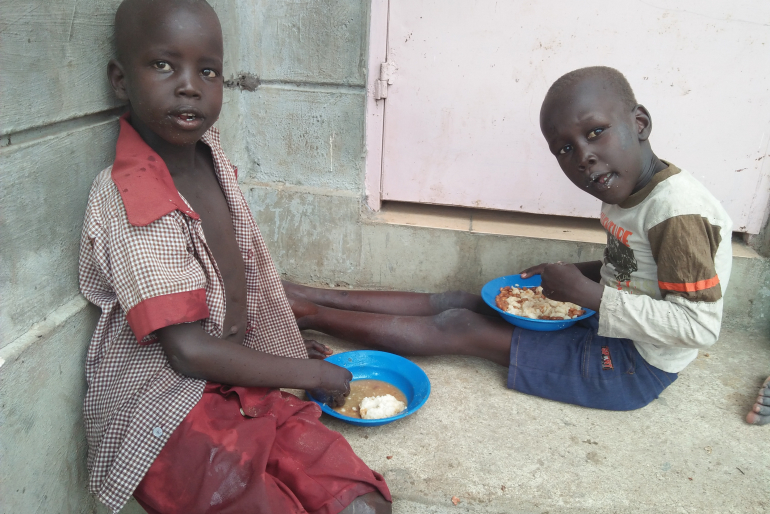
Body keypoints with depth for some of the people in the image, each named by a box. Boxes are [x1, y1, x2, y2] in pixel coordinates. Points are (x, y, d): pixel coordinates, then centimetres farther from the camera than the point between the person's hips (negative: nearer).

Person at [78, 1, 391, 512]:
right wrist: (310, 374, -9)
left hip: (238, 388, 7)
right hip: (166, 411, -7)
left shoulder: (208, 150, 4)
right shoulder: (127, 200, -20)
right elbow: (189, 351, -20)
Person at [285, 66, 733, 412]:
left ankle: (309, 313, -1)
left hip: (635, 367, -8)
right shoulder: (630, 193, 1)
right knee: (458, 302, 1)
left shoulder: (679, 211, -26)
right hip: (608, 330, 8)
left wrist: (589, 293, -26)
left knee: (458, 328, -12)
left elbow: (700, 325, -29)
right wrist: (572, 275, -1)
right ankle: (313, 297, 8)